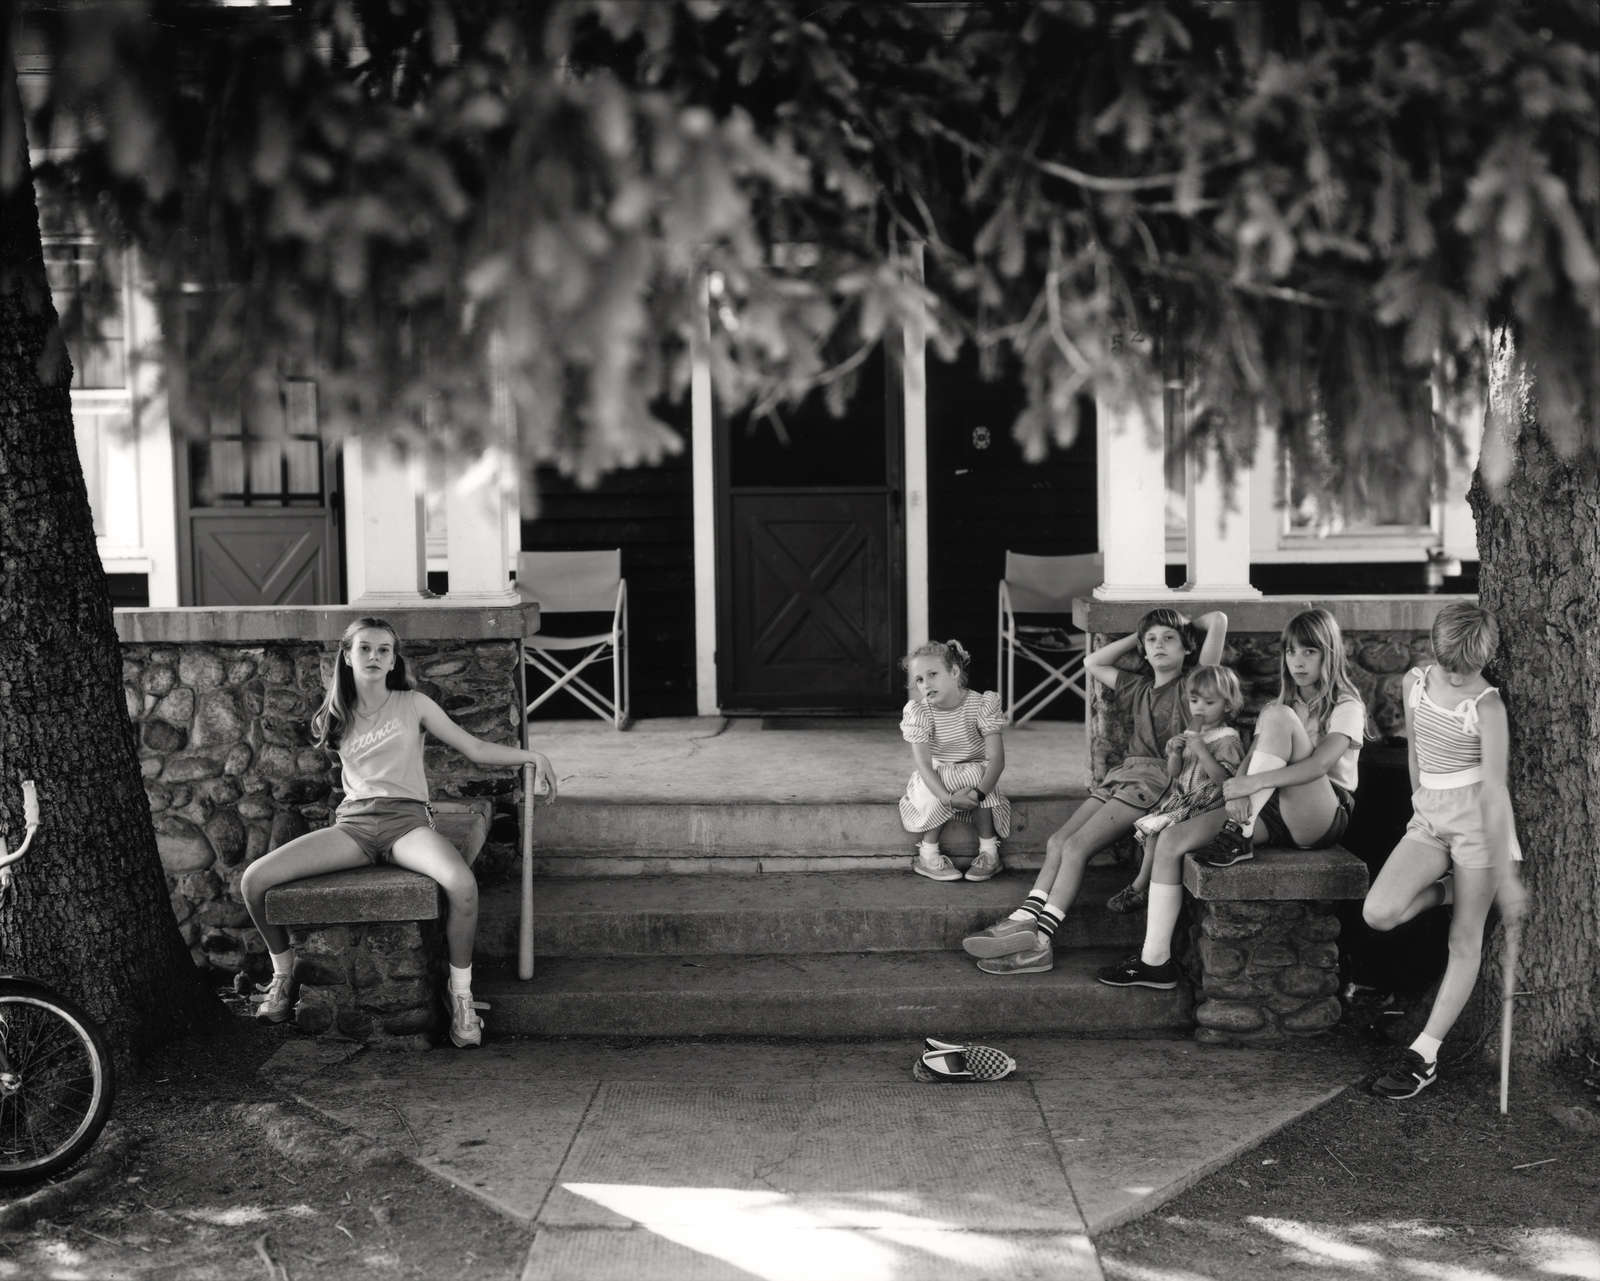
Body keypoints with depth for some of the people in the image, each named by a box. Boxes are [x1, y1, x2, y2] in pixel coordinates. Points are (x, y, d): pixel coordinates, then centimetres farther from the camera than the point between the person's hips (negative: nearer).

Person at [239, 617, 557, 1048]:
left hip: (406, 820, -3)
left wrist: (534, 756, -1)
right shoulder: (338, 718, 19)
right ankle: (283, 973, 8)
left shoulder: (413, 704, 11)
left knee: (462, 883, -37)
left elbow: (476, 749, 9)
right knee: (254, 880, -18)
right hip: (352, 824, 3)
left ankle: (461, 996, -18)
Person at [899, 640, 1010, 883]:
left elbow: (996, 759, -25)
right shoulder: (918, 712, -17)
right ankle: (928, 853, -24)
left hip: (976, 776, 0)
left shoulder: (982, 704, -19)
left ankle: (988, 851, -19)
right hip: (936, 782, 0)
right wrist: (948, 799, -42)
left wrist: (979, 791, -42)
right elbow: (924, 766, -26)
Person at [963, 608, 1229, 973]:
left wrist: (1187, 625, 16)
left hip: (1158, 780, -7)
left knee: (1075, 846, -21)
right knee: (1057, 841, -14)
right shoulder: (1138, 689, 24)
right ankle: (1022, 922, -26)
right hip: (1124, 775, 7)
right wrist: (1139, 635, 29)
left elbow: (1219, 620, -4)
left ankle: (1038, 941, -26)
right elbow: (1093, 663, 35)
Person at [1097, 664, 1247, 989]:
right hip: (1183, 804, 9)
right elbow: (1174, 775, 18)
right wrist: (1174, 752, 0)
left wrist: (1199, 747, -19)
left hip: (1212, 810, -9)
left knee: (1168, 841, -29)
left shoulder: (1228, 739, -1)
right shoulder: (1190, 735, 21)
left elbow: (1224, 779, -15)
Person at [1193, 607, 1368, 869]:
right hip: (1272, 811, 6)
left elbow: (1320, 765, -20)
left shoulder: (1346, 709, 0)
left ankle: (1240, 835, -35)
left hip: (1323, 818, -6)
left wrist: (1256, 781, -35)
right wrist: (1237, 792, -24)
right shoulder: (1273, 708, 20)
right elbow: (1250, 761, 2)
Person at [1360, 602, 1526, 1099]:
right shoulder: (1416, 681, 3)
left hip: (1478, 817, -5)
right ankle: (1449, 890, 14)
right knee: (1378, 913, -16)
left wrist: (1505, 875, -18)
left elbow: (1495, 789, -17)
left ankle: (1424, 1055, 7)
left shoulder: (1487, 706, -13)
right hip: (1430, 816, 5)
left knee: (1465, 942, 1)